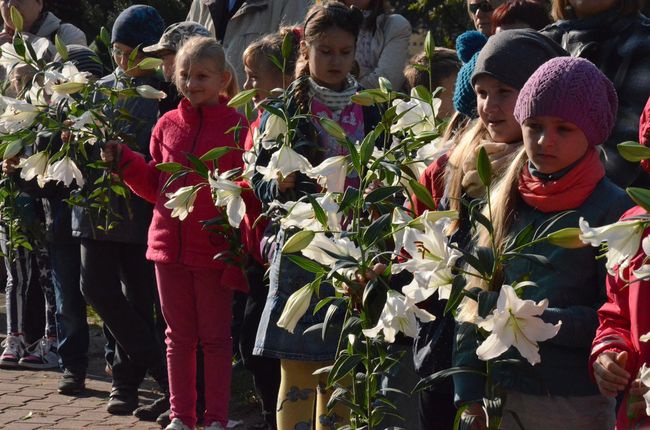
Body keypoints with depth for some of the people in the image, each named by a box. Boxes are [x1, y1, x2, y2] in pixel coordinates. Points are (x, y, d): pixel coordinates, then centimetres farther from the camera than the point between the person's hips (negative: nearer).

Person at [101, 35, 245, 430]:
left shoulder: (238, 127, -7)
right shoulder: (168, 126, 6)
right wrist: (123, 160, 2)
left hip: (215, 250, -4)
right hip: (169, 245, 4)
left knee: (215, 336, 6)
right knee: (179, 336, 13)